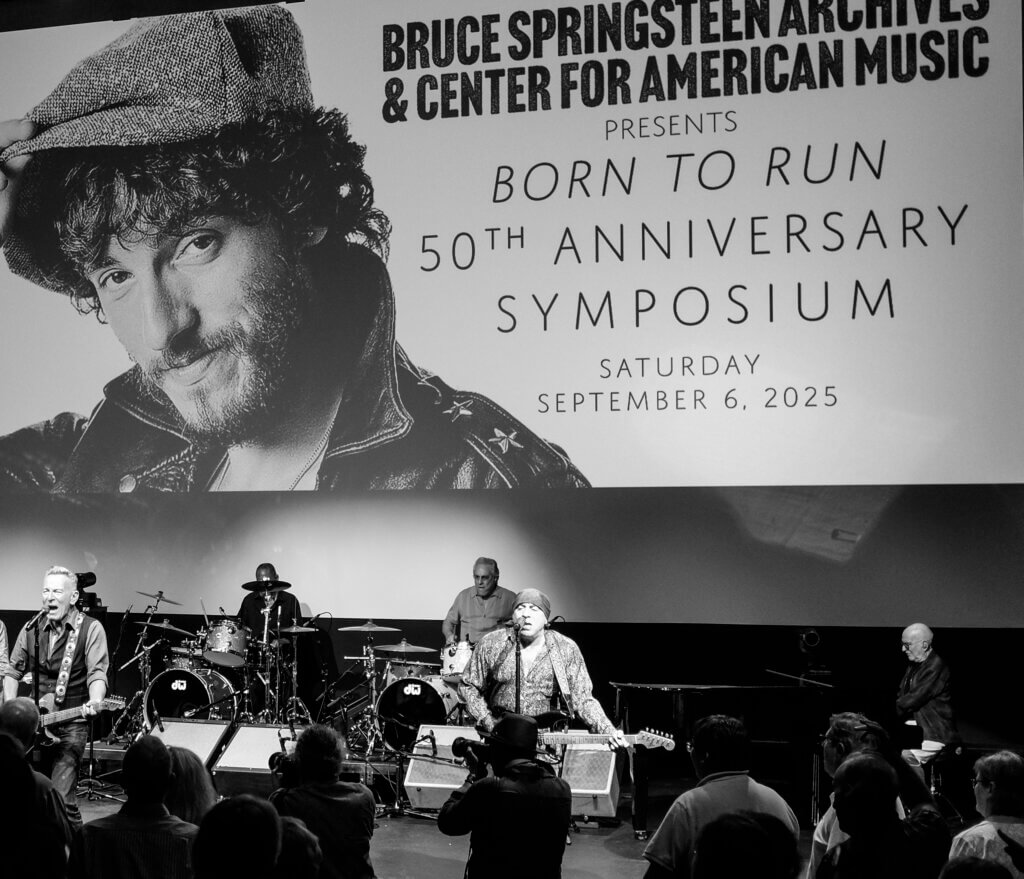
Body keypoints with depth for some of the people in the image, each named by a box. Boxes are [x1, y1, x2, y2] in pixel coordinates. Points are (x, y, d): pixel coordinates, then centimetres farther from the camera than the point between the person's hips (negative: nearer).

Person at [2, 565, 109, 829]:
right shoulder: (32, 629, 7)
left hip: (71, 725, -5)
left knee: (61, 797, -14)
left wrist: (95, 701, -36)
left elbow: (97, 672, -16)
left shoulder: (90, 628, -6)